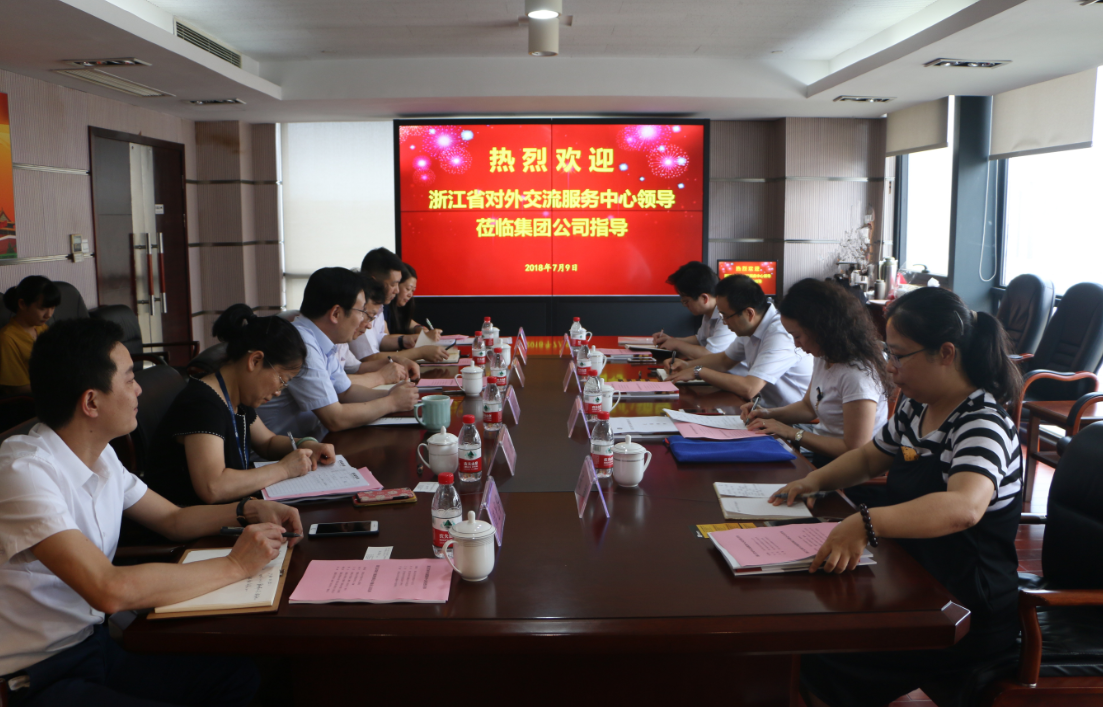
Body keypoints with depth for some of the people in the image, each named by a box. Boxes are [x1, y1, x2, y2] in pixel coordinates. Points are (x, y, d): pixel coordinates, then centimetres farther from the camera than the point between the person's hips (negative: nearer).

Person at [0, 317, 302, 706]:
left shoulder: (101, 456, 3)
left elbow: (172, 519, 16)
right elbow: (110, 590, -34)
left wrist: (249, 510, -2)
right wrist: (235, 565, -25)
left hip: (97, 644, 8)